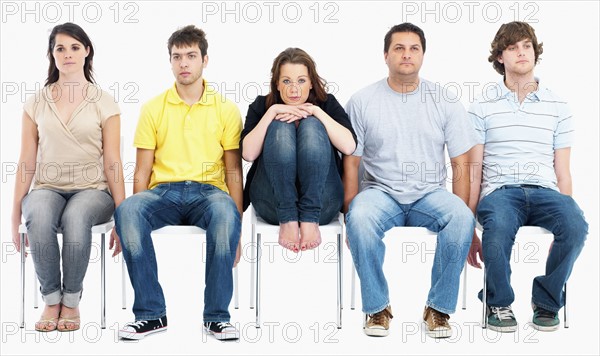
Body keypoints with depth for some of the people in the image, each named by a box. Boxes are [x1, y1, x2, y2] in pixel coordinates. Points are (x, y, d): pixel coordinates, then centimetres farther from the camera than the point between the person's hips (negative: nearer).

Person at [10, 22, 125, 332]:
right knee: (39, 216, -36)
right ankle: (51, 299, -17)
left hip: (91, 190, -1)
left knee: (76, 216, -38)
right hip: (47, 188, 2)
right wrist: (15, 214, 4)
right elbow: (26, 163, 8)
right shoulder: (36, 103, 9)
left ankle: (71, 300, -17)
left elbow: (112, 163, 0)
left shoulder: (104, 103, 3)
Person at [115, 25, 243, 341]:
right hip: (163, 191, 1)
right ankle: (151, 314, -21)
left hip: (208, 191, -1)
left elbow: (234, 170, 6)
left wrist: (236, 229, -4)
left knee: (226, 211, -37)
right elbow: (142, 170, 10)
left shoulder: (226, 110, 9)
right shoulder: (153, 108, 12)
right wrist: (138, 216, -4)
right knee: (126, 210, -32)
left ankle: (216, 316, -24)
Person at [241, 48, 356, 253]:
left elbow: (349, 147, -11)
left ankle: (310, 220, -29)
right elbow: (248, 153, -8)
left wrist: (315, 111, -12)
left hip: (321, 203, 0)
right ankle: (287, 220, -29)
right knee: (280, 127, -21)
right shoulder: (261, 105, 9)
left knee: (311, 126, -21)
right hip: (273, 203, 0)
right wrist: (272, 112, -13)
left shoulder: (327, 103, 8)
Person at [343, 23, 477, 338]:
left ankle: (439, 308, -13)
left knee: (462, 218, -31)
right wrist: (350, 213, -8)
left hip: (430, 194, 1)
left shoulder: (445, 103, 5)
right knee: (360, 218, -35)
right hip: (381, 192, -1)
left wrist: (459, 216, -5)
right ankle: (377, 307, -15)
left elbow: (461, 164, 5)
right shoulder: (362, 102, 2)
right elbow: (351, 162, 2)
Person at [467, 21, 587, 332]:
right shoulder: (483, 107, 10)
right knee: (498, 227, -37)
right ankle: (499, 303, -8)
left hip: (545, 190, 2)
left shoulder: (557, 107, 16)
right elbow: (473, 173, 7)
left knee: (576, 226, -32)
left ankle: (546, 303, -6)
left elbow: (563, 173, 13)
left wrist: (563, 224, 1)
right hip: (499, 190, -2)